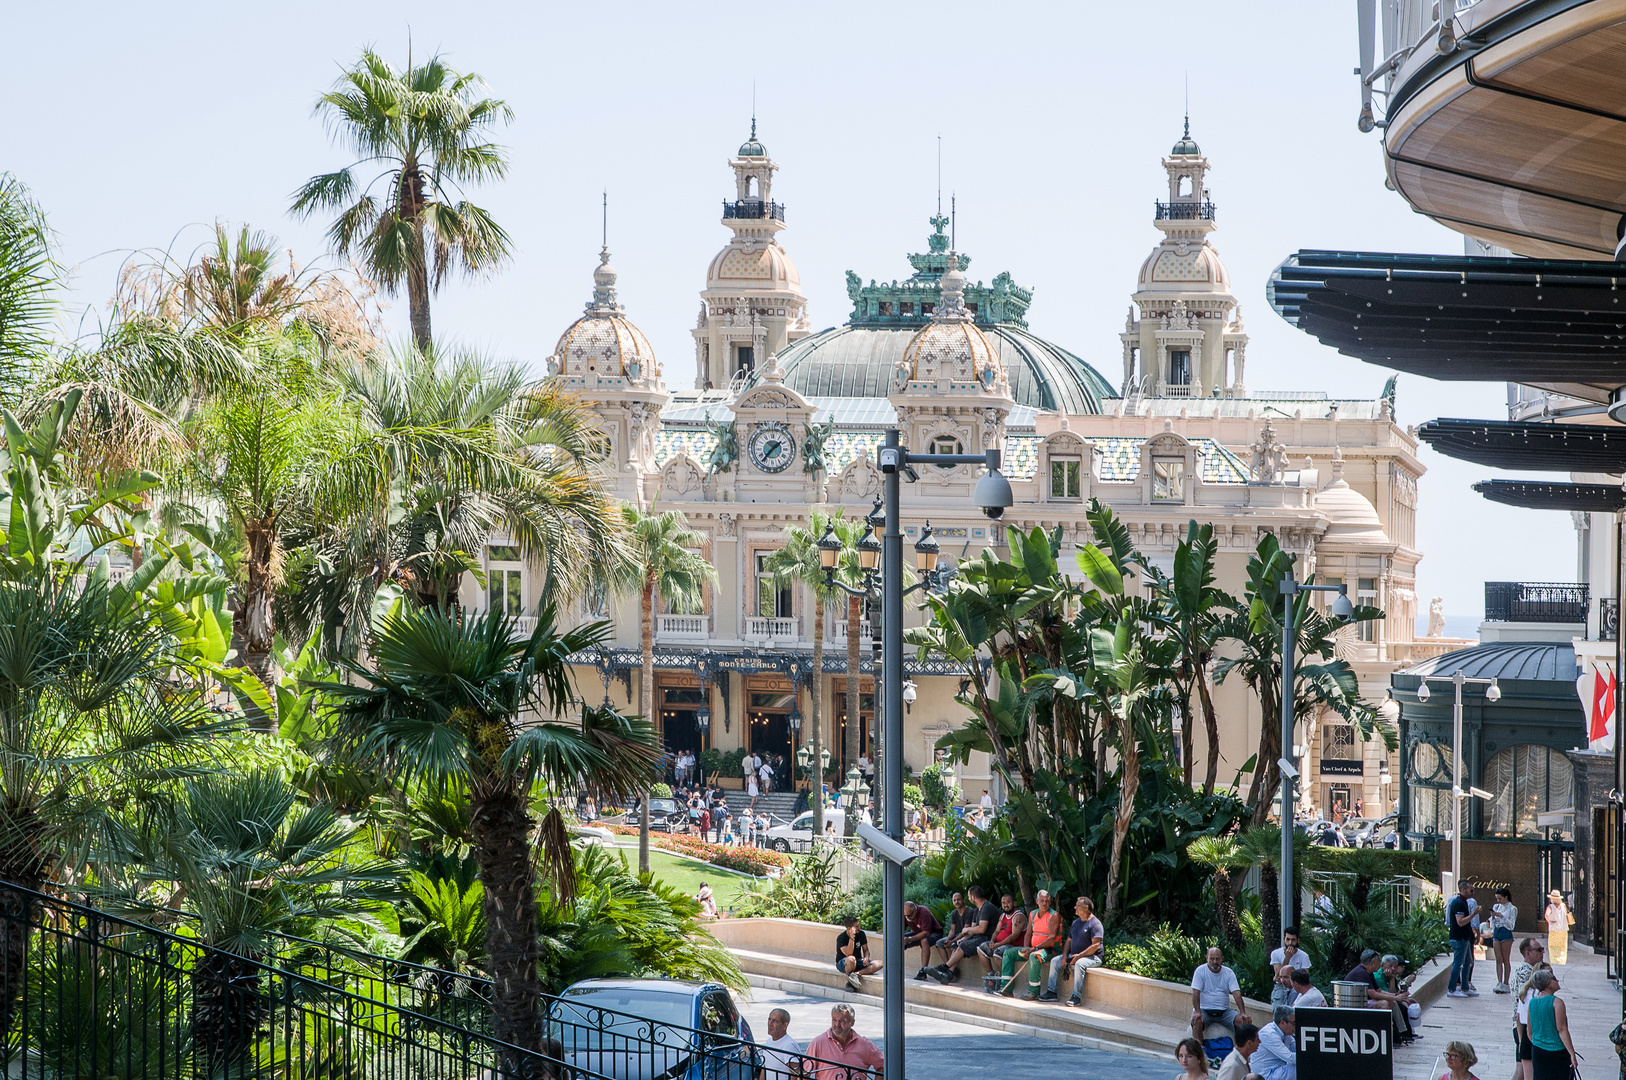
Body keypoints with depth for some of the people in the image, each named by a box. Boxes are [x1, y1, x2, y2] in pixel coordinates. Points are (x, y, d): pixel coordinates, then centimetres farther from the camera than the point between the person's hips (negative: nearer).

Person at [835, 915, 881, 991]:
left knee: (879, 964, -20)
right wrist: (852, 938, -33)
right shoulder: (841, 938, -17)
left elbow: (866, 950, 8)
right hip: (843, 963, -6)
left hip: (858, 962, 6)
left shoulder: (861, 934, -1)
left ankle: (856, 973, -33)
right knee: (851, 959, -43)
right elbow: (848, 954, -28)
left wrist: (866, 957, -15)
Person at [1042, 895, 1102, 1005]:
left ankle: (1076, 997, -38)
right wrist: (1065, 955, 1)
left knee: (1079, 964, -37)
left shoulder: (1095, 923, -10)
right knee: (1055, 961, -2)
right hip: (1074, 955, 9)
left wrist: (1079, 956, -24)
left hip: (1092, 957, -9)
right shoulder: (1076, 922, 17)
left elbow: (1096, 945, -19)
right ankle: (1051, 992, -4)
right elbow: (1069, 940, 21)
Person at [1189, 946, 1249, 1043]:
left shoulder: (1229, 973, 5)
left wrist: (1243, 1013, -18)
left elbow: (1237, 993, -3)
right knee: (1197, 1022, -34)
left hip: (1224, 1011, 2)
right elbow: (1196, 992, -10)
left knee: (1242, 1020, -22)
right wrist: (1197, 1012, -26)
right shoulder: (1200, 971, -2)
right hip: (1204, 1009, -2)